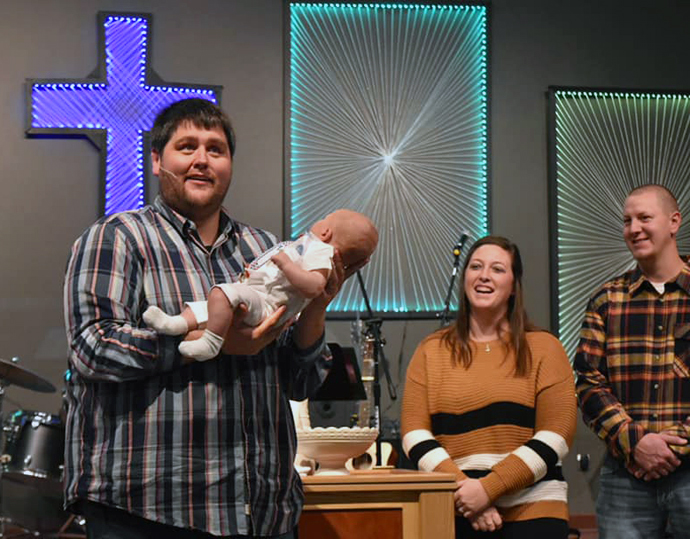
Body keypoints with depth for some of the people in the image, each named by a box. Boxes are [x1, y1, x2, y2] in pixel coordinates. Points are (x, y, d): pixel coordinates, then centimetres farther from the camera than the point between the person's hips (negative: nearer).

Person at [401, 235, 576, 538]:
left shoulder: (542, 348, 4)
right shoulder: (431, 351, 8)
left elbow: (556, 436, -4)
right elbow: (414, 433, 2)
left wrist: (488, 488, -13)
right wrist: (462, 489, -12)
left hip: (532, 512, -1)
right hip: (454, 514, 1)